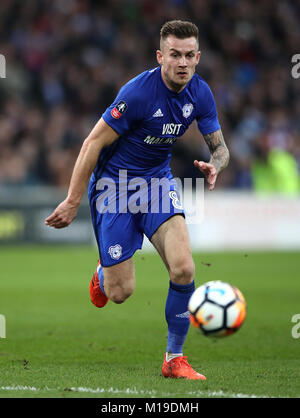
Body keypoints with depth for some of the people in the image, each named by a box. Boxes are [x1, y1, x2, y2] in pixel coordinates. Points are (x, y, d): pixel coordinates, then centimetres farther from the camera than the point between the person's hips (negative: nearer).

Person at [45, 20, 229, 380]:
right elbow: (93, 144, -18)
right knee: (121, 291, -3)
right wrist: (72, 203, -15)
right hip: (114, 184, -4)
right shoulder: (138, 92, -24)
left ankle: (174, 358, -1)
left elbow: (220, 147, 4)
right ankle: (103, 273, 37)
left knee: (183, 269, -17)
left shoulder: (200, 93, -7)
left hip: (157, 180, 4)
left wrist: (214, 166, -21)